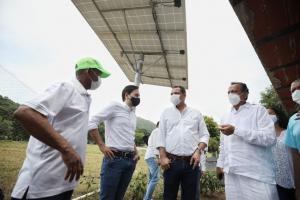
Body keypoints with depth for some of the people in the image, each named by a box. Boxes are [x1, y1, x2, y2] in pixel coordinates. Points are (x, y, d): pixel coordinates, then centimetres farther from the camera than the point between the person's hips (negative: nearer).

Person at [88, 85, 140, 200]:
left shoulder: (133, 114, 16)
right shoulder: (115, 106, -6)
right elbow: (91, 122, -11)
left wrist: (136, 152, 12)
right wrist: (102, 146, -14)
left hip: (130, 160, 7)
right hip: (114, 158, -7)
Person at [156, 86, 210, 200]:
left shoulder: (196, 113, 9)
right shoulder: (166, 113, 9)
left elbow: (205, 135, 8)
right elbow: (161, 136, 5)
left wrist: (198, 151, -7)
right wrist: (163, 157, -3)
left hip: (191, 162, 0)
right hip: (171, 162, 0)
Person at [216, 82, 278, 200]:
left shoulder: (258, 110, -1)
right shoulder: (225, 118, 15)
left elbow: (270, 138, -15)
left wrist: (236, 130, -19)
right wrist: (220, 164, 15)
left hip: (257, 174, -4)